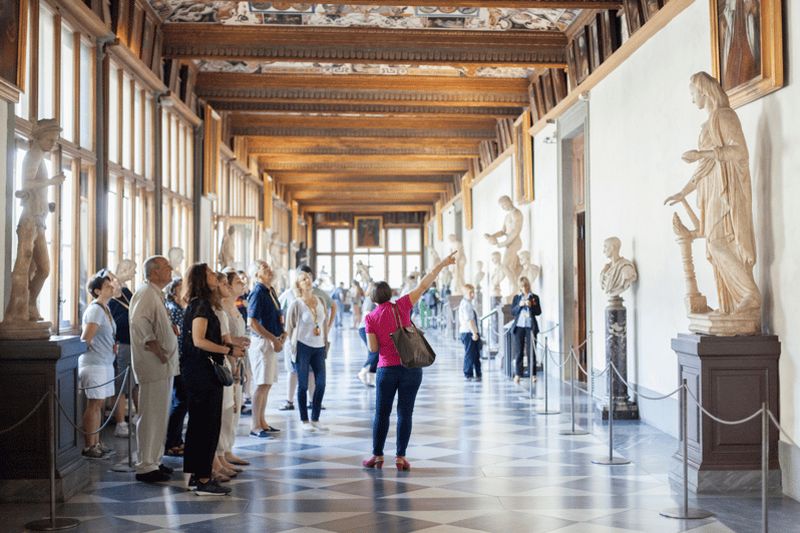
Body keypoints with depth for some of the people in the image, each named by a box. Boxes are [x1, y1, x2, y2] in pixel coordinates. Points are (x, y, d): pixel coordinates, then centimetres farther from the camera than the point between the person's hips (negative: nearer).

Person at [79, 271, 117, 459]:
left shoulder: (105, 309, 14)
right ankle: (89, 447, 2)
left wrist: (112, 346, 5)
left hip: (105, 363, 9)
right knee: (94, 404, -4)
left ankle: (96, 443, 19)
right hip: (94, 364, -9)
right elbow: (85, 340, -17)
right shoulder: (95, 310, -14)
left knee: (99, 404, 12)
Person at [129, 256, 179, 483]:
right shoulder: (145, 294, -14)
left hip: (164, 365, 10)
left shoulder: (156, 294, 19)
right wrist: (157, 350, -24)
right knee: (151, 415, -5)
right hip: (154, 365, -10)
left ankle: (154, 461, 25)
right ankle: (146, 467, 1)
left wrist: (171, 327, 4)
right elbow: (139, 322, -26)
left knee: (160, 415, 16)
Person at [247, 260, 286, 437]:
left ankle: (262, 422, 21)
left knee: (267, 384, 13)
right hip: (262, 342, -9)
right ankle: (255, 427, -2)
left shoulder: (270, 290, 13)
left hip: (272, 342, 9)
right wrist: (274, 339, -18)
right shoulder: (257, 292, -14)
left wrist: (282, 333, 6)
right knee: (262, 384, -7)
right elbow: (253, 322, -20)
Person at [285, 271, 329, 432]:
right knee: (303, 385, 2)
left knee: (321, 384, 4)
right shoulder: (296, 304, -5)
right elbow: (289, 327, -1)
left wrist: (325, 340, 13)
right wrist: (293, 346, -2)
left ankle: (315, 419, 17)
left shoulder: (320, 301, 7)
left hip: (319, 347, 5)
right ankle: (304, 420, 12)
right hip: (303, 346, -5)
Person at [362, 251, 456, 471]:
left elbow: (373, 348, -4)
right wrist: (442, 264, 3)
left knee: (382, 413, 11)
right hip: (411, 368, 0)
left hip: (387, 369, 0)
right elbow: (423, 286, 0)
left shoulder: (371, 317, -2)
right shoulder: (401, 306, -1)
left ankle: (378, 456, 16)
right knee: (405, 413, 5)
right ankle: (400, 457, 6)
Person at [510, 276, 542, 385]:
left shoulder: (534, 297, 8)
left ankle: (533, 374, 3)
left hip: (531, 327, -1)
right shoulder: (516, 297, 11)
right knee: (519, 352, -1)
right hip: (519, 327, 1)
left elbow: (538, 312, 3)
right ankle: (518, 374, -1)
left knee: (531, 351, -1)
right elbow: (512, 312, 6)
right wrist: (519, 305, -10)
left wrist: (531, 305, -13)